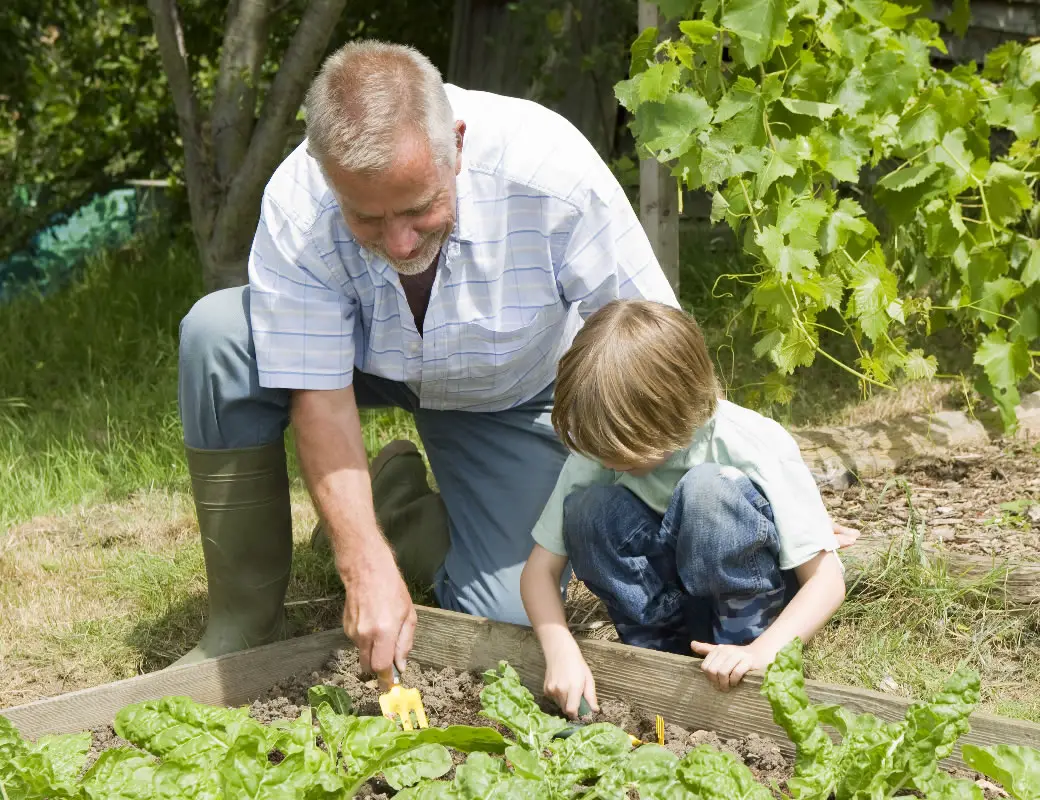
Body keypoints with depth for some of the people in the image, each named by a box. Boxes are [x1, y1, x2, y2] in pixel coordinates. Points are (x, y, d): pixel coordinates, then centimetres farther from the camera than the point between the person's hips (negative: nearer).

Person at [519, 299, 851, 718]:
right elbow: (539, 568, -9)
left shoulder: (754, 447, -24)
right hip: (666, 605, 4)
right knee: (588, 508, -24)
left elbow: (827, 579, -22)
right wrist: (561, 649, -28)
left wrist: (761, 651, -37)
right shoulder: (598, 451, -14)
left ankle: (743, 643, -18)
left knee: (709, 489, -32)